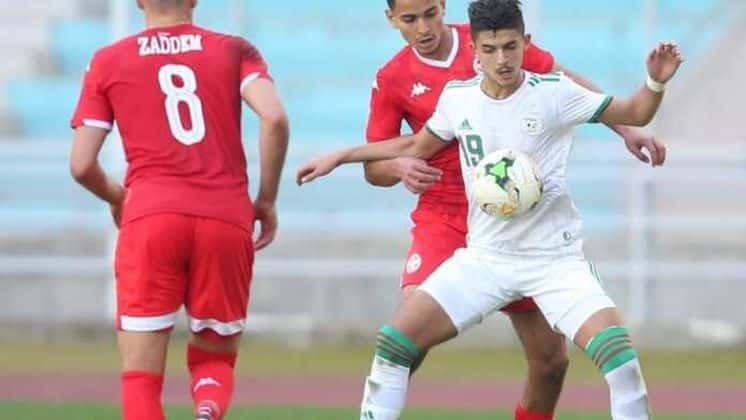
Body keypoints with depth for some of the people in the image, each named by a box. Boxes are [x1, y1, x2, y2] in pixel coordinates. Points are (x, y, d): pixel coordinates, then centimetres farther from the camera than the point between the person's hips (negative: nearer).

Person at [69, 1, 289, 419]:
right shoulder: (235, 51, 11)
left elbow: (82, 164, 8)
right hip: (226, 221, 1)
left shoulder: (108, 62, 12)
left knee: (140, 376, 4)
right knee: (215, 360, 17)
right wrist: (266, 200, 6)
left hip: (150, 218, -1)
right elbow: (275, 117, -6)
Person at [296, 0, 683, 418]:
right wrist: (339, 157, 19)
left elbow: (633, 113, -3)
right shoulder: (457, 98, 0)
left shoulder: (554, 93, -10)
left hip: (554, 255, -3)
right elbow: (416, 145, 19)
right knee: (398, 337, -8)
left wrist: (656, 82, -23)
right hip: (486, 255, 3)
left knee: (612, 342, -26)